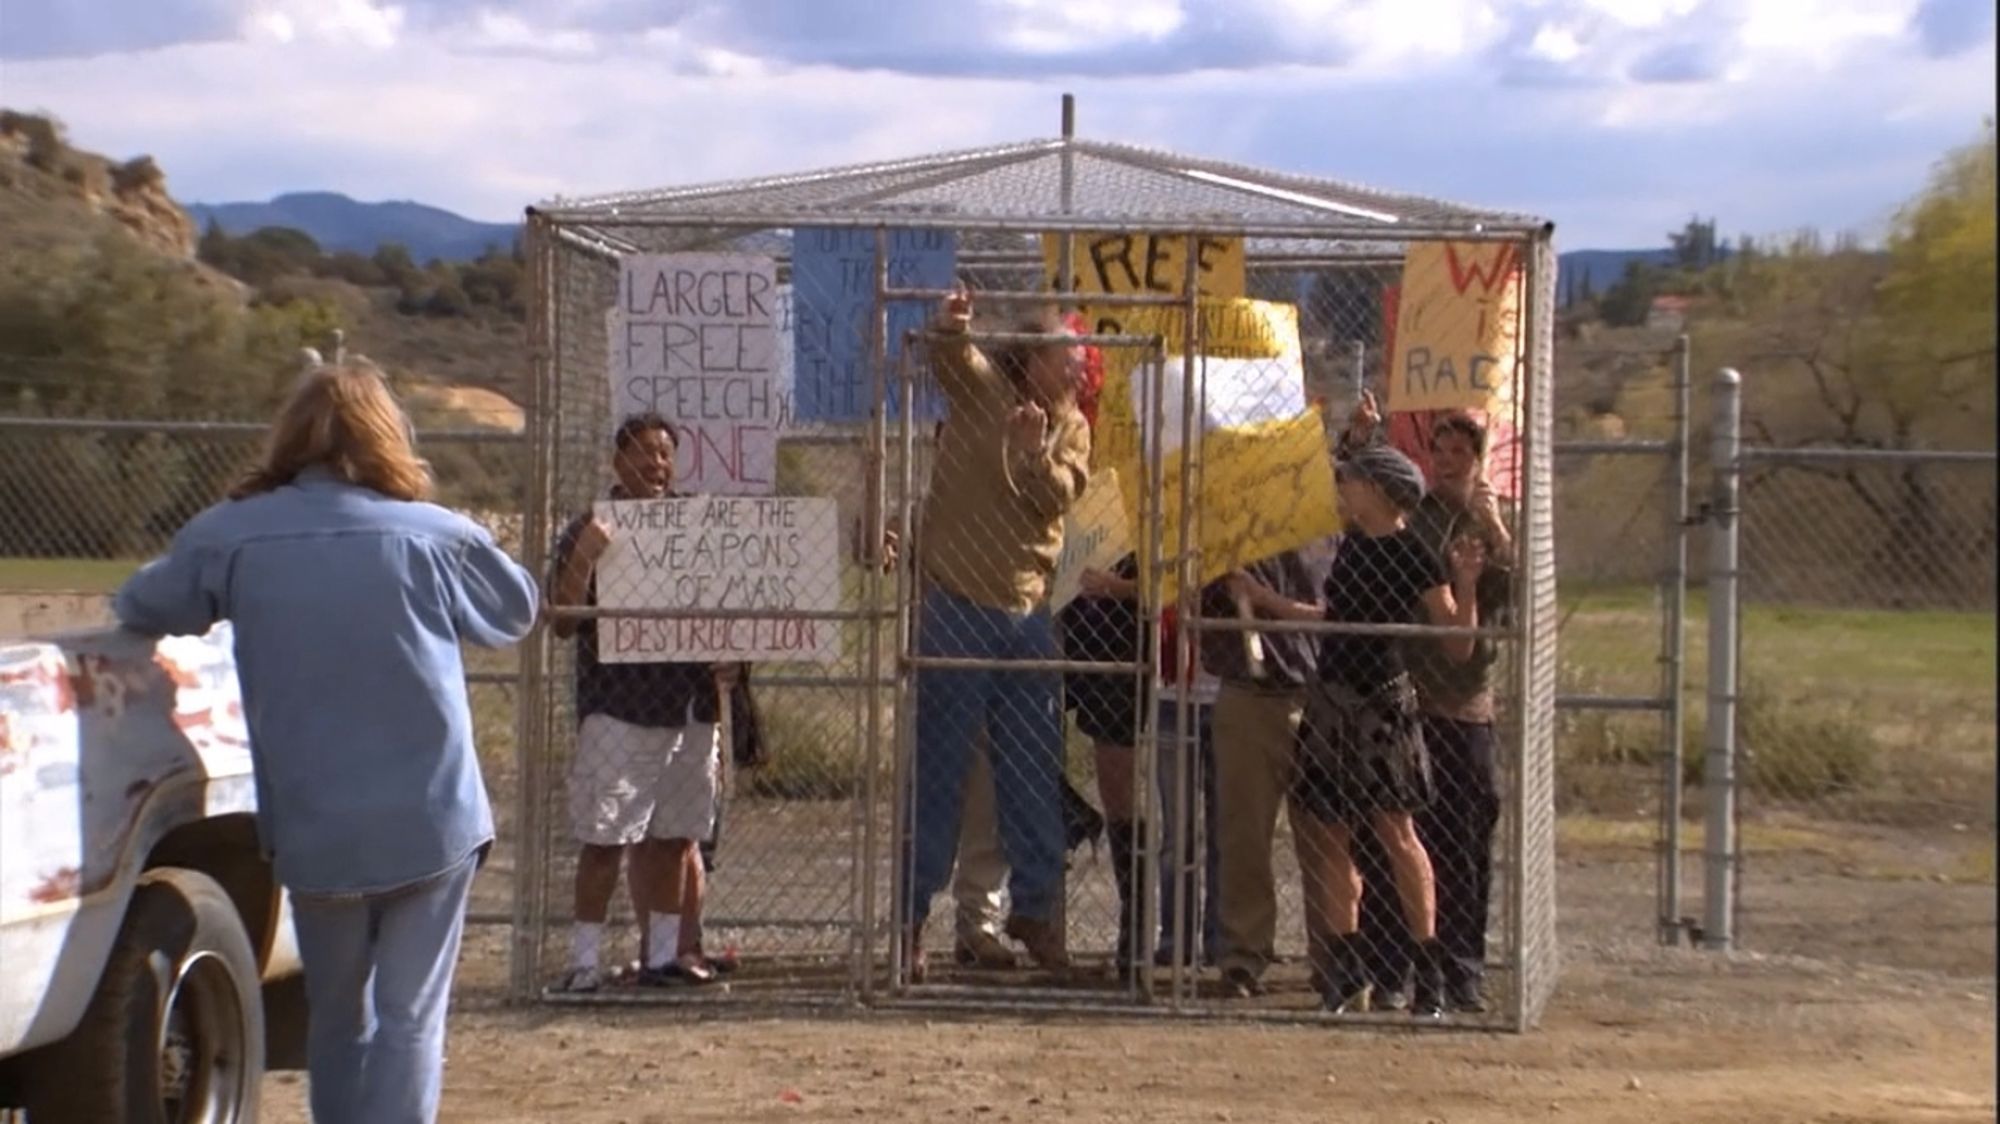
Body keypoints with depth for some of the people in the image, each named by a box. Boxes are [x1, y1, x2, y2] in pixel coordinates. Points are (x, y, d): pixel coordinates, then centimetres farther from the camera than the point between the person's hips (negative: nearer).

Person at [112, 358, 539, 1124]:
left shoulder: (230, 536, -5)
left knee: (337, 1018, 18)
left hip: (314, 830, 2)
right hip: (432, 821, -2)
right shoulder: (434, 535, -6)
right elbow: (517, 611, 11)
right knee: (410, 1018, 3)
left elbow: (142, 609, 10)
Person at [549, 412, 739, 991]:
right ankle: (586, 958, -2)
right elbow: (562, 621, -7)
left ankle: (667, 953, 17)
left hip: (689, 705, 5)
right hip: (618, 709, -5)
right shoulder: (590, 531, -1)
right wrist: (583, 558, -22)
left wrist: (725, 660, 5)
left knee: (674, 836, 9)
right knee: (603, 840, -6)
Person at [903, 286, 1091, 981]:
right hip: (959, 602, -5)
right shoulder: (983, 389, -2)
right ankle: (912, 914, 4)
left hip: (1029, 610, 5)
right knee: (938, 771, -2)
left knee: (1035, 772, 8)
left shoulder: (1072, 426, 9)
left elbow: (1061, 497, -6)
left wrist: (1035, 453, -24)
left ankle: (1034, 908, 18)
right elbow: (949, 359, -22)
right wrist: (951, 329, -43)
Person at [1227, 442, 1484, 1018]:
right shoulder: (1351, 545, 12)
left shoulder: (1416, 560, -9)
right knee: (1325, 832, 7)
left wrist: (1465, 585, -23)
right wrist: (1260, 595, 24)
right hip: (1332, 700, 8)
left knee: (1396, 831, -7)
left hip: (1382, 702, -7)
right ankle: (1346, 976, 15)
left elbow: (1458, 645, -9)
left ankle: (1429, 972, 0)